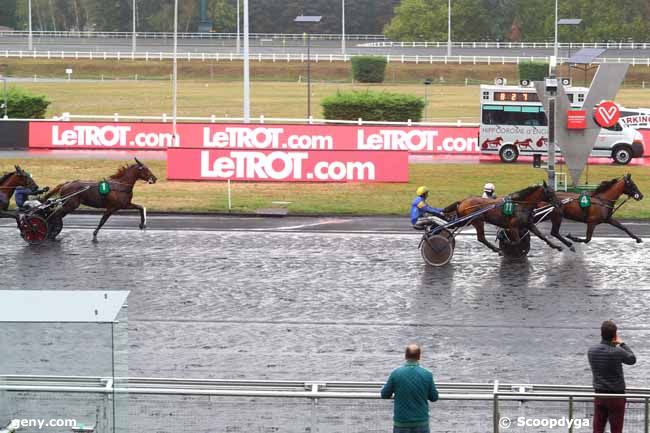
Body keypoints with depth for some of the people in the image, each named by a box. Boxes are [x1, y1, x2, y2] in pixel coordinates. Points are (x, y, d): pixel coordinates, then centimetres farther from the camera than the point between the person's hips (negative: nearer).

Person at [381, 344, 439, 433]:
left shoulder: (396, 374, -10)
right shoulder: (427, 375, -8)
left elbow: (384, 395, 1)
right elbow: (434, 397, 4)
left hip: (401, 422, 0)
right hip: (421, 422, 0)